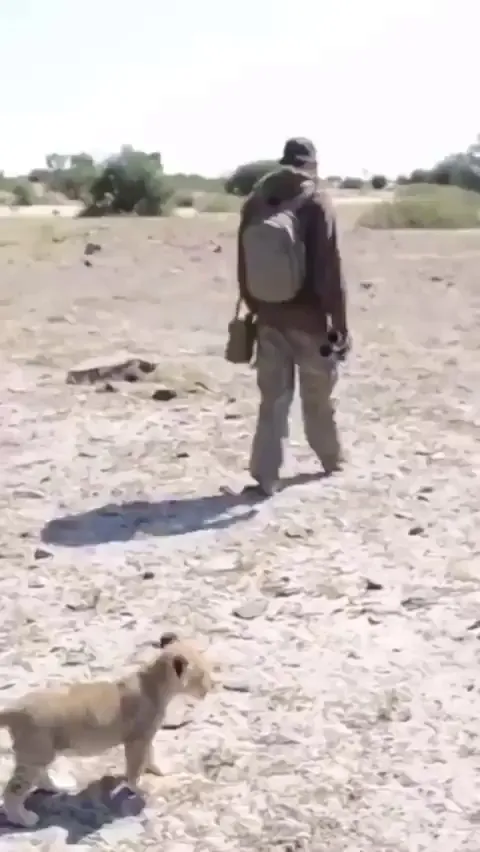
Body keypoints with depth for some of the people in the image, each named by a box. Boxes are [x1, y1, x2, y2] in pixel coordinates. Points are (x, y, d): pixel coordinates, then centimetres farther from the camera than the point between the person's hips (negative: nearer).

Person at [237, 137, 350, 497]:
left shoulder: (255, 203, 4)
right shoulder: (317, 203, -12)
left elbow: (244, 267, 9)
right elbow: (331, 270, -15)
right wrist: (340, 324, -11)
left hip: (269, 318, 3)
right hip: (310, 318, -3)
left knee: (273, 398, 7)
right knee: (318, 396, 14)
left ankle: (265, 477, 3)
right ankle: (332, 459, 32)